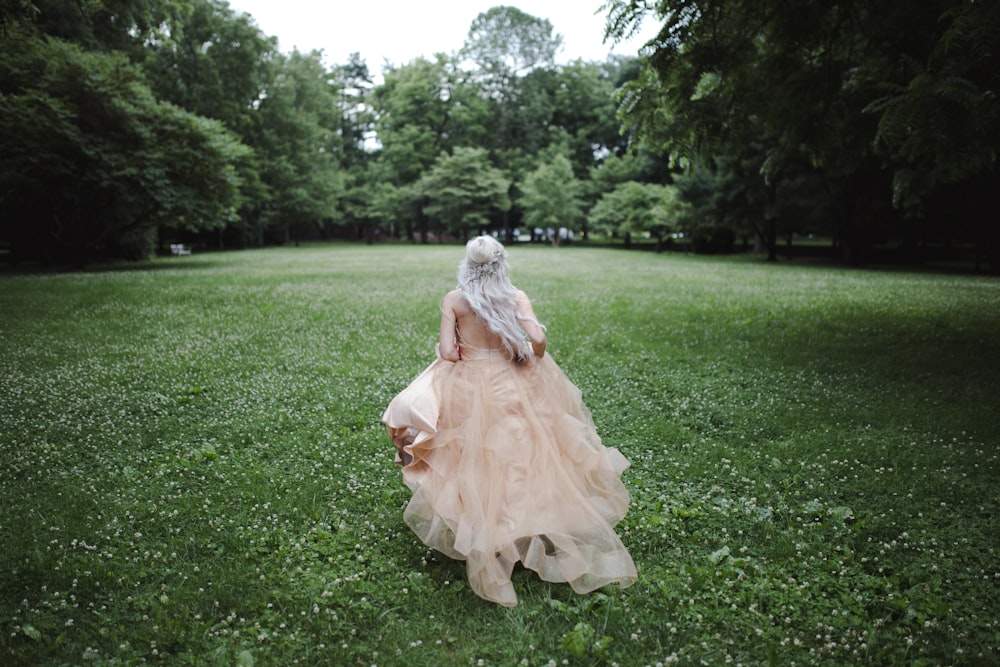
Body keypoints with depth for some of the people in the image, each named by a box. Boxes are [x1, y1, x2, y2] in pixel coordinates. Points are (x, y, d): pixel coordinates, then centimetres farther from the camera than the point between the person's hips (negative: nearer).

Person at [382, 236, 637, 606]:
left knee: (475, 464, 13)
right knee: (521, 457, 16)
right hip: (514, 390, 1)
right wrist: (533, 361, 2)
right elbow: (538, 339, -18)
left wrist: (467, 357, 9)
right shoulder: (516, 297, -7)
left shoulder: (453, 301, -7)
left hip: (468, 393, 0)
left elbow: (447, 353, -13)